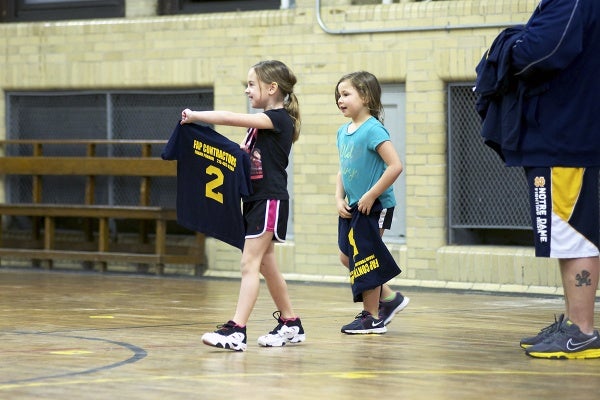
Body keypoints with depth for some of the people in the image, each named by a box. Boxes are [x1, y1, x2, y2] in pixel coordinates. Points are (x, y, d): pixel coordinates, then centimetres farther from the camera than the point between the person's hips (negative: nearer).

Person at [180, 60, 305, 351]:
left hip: (270, 201, -10)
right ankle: (290, 325, 24)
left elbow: (231, 118, -23)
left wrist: (195, 116, -17)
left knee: (250, 264, -14)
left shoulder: (279, 118, -14)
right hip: (255, 199, 10)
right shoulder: (261, 123, 15)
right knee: (266, 264, 14)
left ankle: (236, 331, -20)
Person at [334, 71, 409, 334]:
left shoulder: (373, 130, -18)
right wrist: (339, 198, 1)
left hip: (375, 206, -9)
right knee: (346, 257, 12)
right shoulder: (343, 132, 8)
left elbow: (395, 166, -25)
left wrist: (371, 196, -22)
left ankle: (372, 317, 11)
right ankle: (390, 298, 25)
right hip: (353, 207, 9)